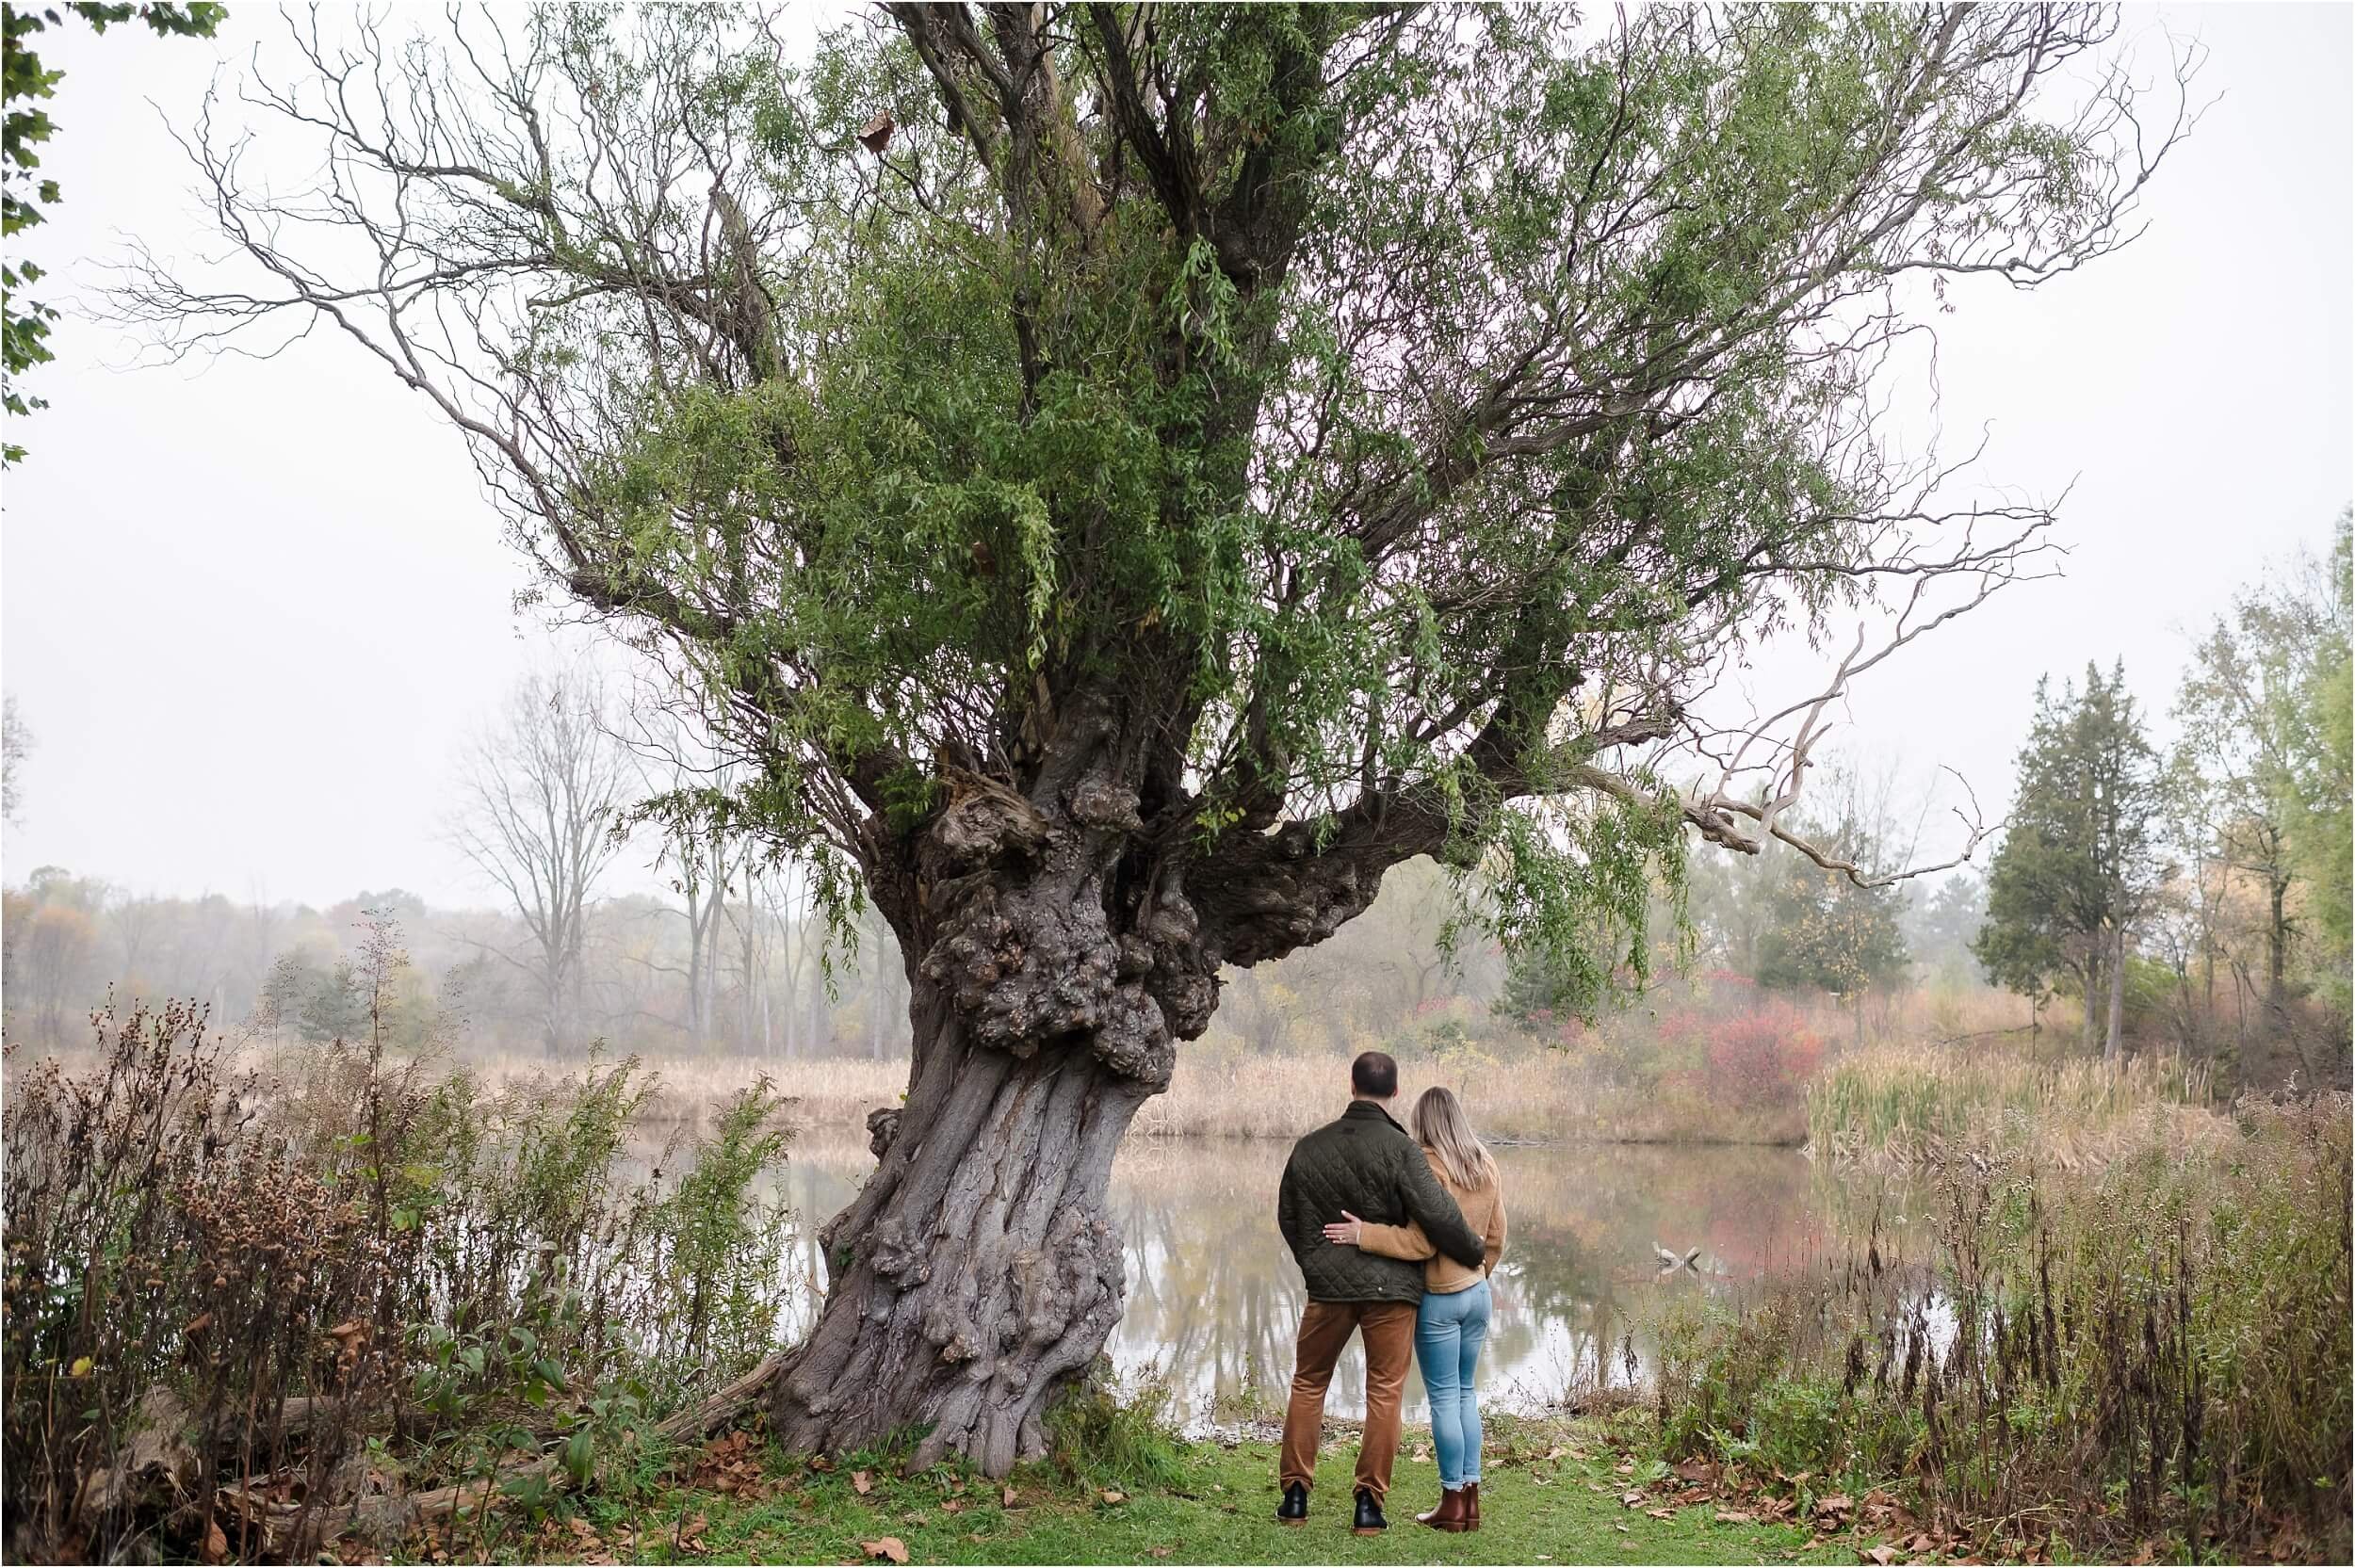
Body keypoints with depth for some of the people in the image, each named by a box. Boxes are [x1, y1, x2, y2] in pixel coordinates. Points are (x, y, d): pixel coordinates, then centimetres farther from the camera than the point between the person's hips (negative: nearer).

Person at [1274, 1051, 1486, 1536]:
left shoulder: (1309, 1147, 3)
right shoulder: (1400, 1149, -12)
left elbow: (1288, 1218, 12)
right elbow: (1438, 1216, -16)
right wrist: (1474, 1255, 2)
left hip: (1327, 1284, 3)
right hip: (1391, 1285, -3)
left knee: (1308, 1383, 17)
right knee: (1384, 1392, 7)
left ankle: (1295, 1495, 17)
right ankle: (1369, 1503, 8)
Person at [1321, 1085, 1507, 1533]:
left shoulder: (1428, 1166, -16)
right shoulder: (1487, 1167, 5)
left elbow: (1421, 1241, -21)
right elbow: (1495, 1239, 12)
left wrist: (1362, 1234, -19)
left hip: (1438, 1298, -7)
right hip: (1477, 1293, 7)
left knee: (1444, 1397, 2)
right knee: (1465, 1394, 15)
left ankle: (1453, 1502, 7)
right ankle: (1471, 1498, 18)